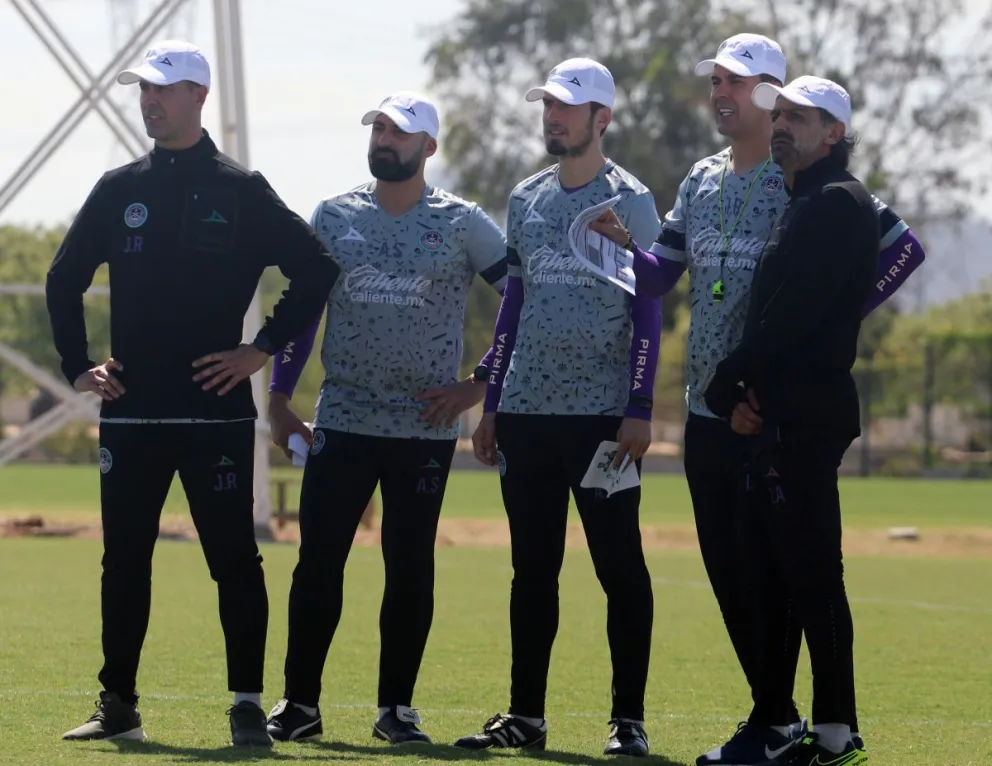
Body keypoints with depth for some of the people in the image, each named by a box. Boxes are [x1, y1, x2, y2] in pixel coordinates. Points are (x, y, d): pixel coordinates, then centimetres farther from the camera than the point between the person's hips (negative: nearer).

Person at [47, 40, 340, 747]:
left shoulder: (241, 190, -1)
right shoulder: (119, 190, 10)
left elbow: (316, 269, -2)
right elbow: (64, 279, 19)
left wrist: (263, 349, -6)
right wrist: (78, 365, 9)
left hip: (216, 412, -4)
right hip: (130, 411, 4)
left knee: (234, 559, -3)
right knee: (124, 562, 8)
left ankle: (249, 707, 3)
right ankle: (118, 706, 16)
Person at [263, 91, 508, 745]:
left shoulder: (462, 224, -2)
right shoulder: (334, 216, 6)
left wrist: (482, 385, -5)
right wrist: (279, 398, 9)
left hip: (426, 427, -2)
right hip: (342, 421, 2)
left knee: (411, 568, 2)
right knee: (318, 561, -2)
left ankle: (397, 708, 11)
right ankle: (301, 704, 6)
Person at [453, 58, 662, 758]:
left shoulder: (630, 201, -4)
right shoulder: (527, 200, 13)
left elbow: (648, 313, -7)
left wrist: (639, 411, -14)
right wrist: (490, 404, 13)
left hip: (603, 414, -6)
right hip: (527, 411, 6)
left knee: (620, 566, -2)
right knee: (533, 568, 9)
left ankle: (629, 718, 2)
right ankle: (526, 715, 14)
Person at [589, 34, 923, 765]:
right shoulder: (701, 181, 13)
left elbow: (904, 248, -10)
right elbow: (662, 274, 15)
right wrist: (624, 242, -5)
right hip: (707, 407, 7)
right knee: (725, 567, 10)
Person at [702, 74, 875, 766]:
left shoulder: (838, 204, -10)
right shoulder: (804, 205, 21)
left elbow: (793, 316, -18)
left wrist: (730, 385, -10)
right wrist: (739, 394, 3)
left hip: (807, 417, -10)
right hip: (779, 417, 10)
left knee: (811, 573, -10)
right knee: (766, 572, 13)